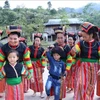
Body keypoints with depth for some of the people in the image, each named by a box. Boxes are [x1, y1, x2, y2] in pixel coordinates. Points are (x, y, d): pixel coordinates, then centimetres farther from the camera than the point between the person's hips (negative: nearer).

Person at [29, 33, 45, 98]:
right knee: (33, 78, 8)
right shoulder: (30, 47, -6)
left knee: (40, 78, 1)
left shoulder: (42, 49, -4)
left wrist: (43, 67, -2)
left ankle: (41, 92, 10)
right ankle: (35, 91, 23)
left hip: (39, 65, -1)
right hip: (31, 65, 1)